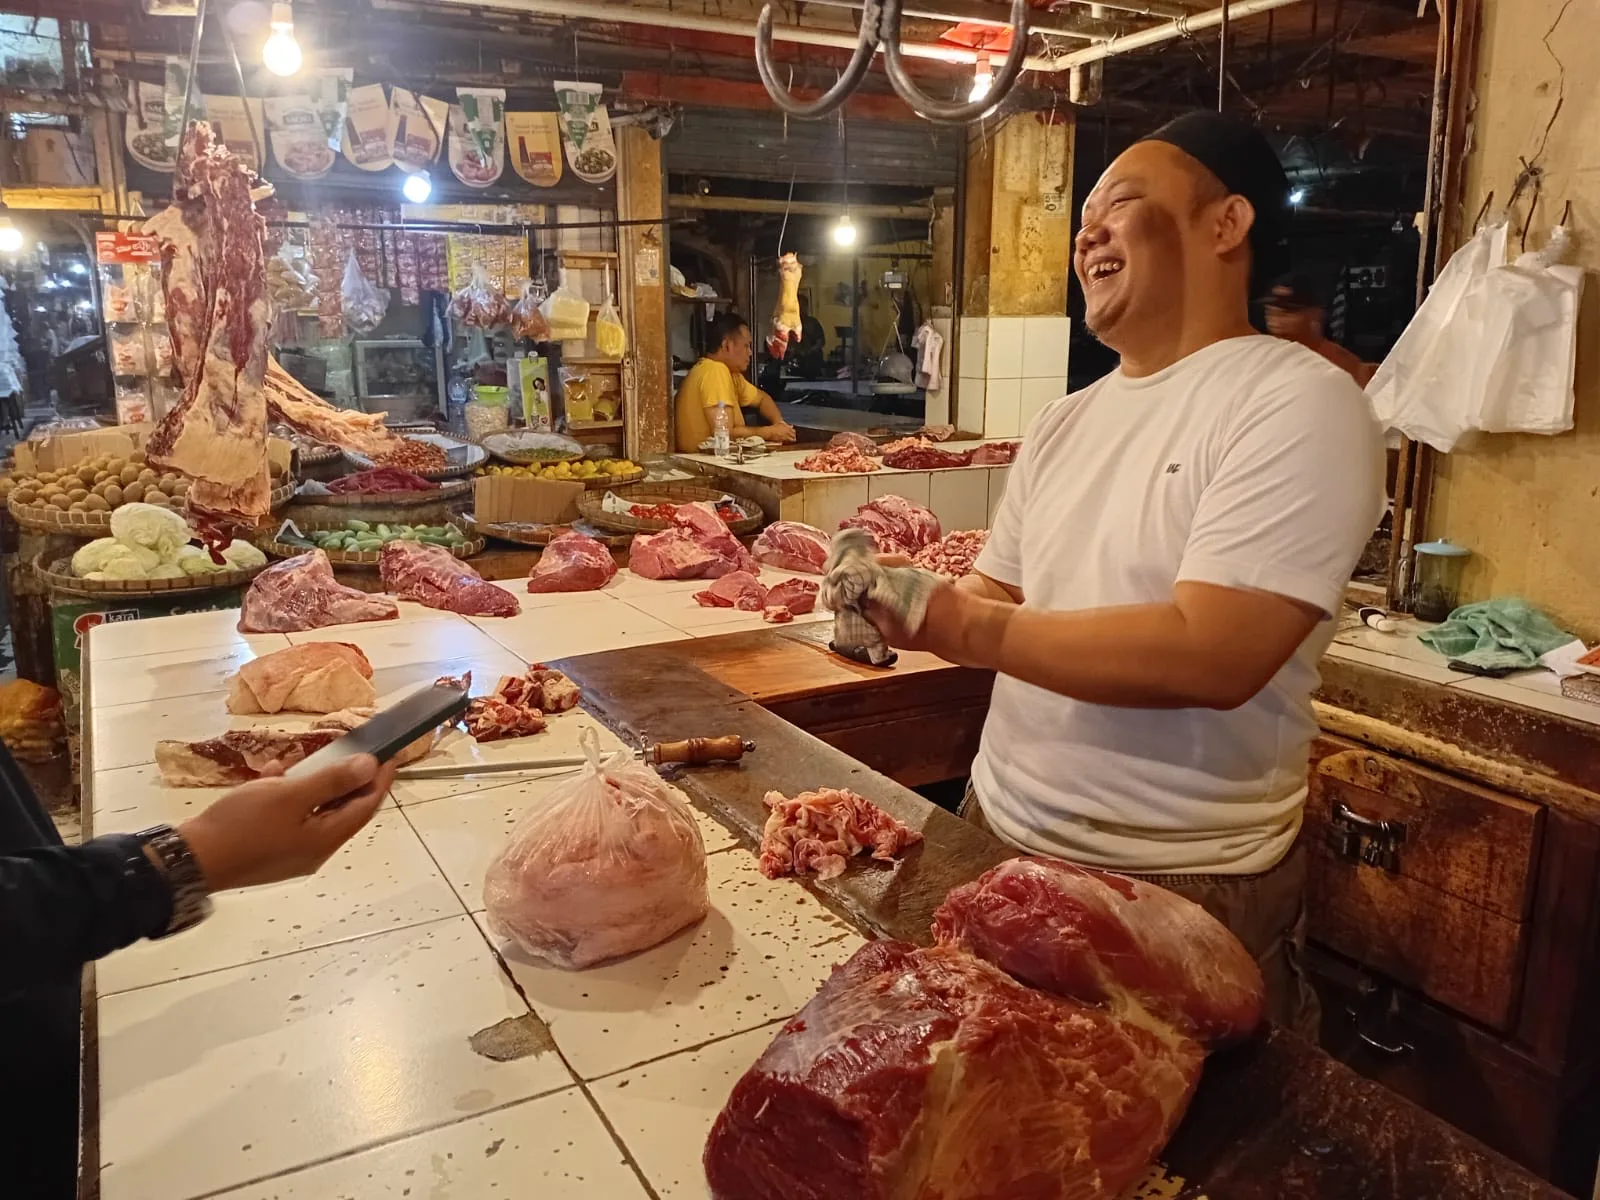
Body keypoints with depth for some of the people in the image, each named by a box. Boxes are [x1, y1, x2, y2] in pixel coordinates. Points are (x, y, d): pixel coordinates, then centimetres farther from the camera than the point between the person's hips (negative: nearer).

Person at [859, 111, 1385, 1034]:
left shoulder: (1300, 404, -15)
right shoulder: (1068, 421, 8)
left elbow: (1211, 657, -26)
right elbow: (998, 598, 10)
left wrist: (968, 628, -24)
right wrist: (908, 606, -12)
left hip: (1179, 886, -6)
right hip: (1002, 832, 7)